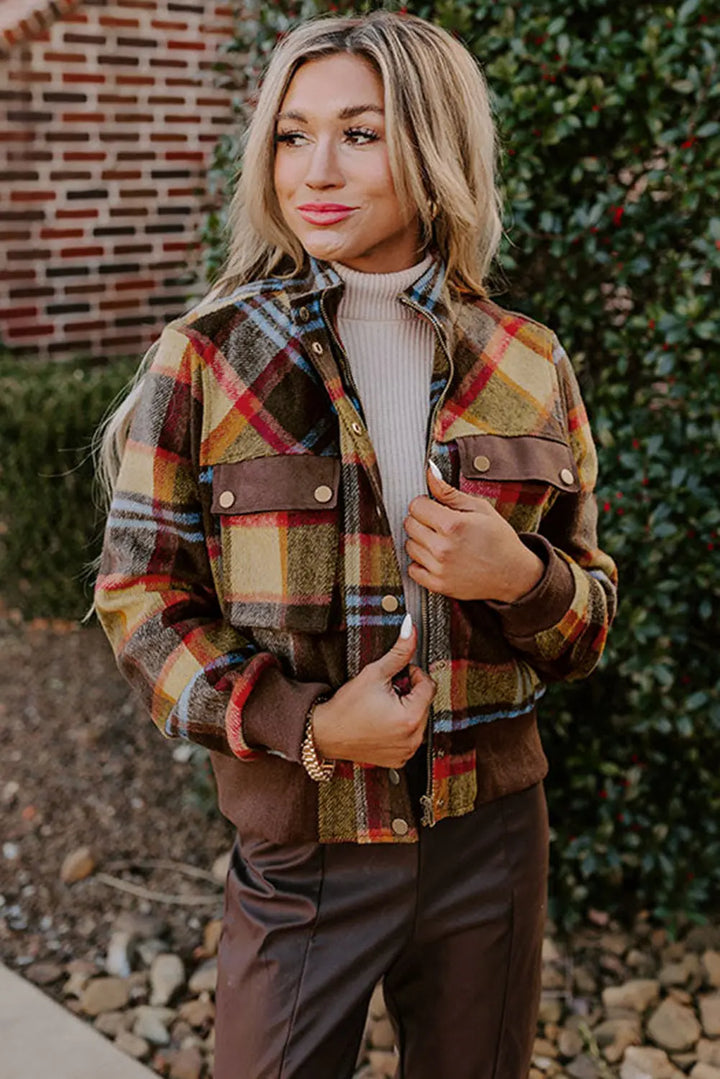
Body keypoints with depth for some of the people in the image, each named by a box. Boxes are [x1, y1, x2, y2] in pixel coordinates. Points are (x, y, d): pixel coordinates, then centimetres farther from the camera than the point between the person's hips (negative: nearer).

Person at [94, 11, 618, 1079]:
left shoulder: (528, 367, -1)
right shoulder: (204, 360, -8)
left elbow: (591, 613, 6)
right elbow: (139, 600, -5)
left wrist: (522, 578, -17)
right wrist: (307, 726, -18)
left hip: (492, 838, 3)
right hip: (299, 842, -2)